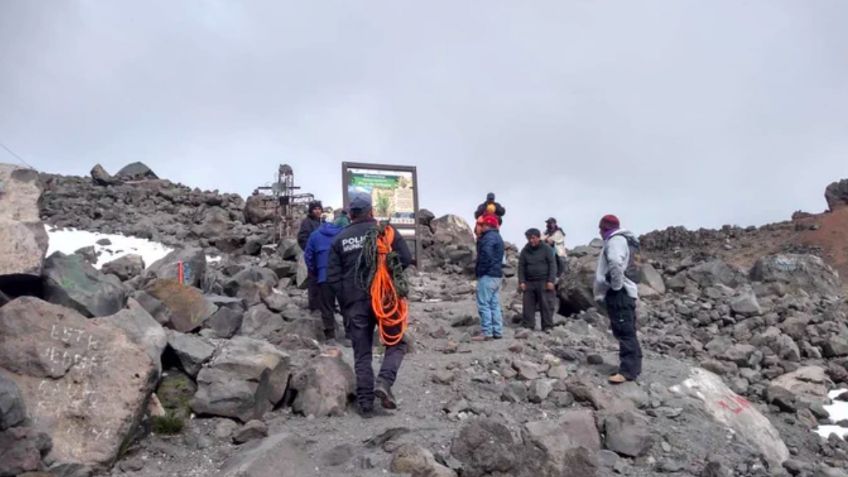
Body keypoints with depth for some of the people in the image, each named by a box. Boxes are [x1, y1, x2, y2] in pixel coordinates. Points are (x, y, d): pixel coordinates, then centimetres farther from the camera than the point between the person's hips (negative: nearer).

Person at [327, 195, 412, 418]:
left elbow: (332, 276, 3)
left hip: (354, 302, 3)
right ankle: (384, 382, -11)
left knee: (361, 353, 10)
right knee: (396, 343, 12)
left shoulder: (339, 239, 6)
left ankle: (365, 403, 9)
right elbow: (406, 259, -5)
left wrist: (345, 302, 10)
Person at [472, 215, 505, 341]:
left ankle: (487, 332, -7)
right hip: (497, 274, 10)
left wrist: (480, 270, -15)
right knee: (495, 305, 12)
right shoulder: (498, 237, 18)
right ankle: (498, 331, 14)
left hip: (487, 275, -10)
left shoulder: (488, 237, -15)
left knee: (484, 305, -7)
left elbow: (486, 256, -25)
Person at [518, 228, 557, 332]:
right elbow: (521, 267, 9)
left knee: (546, 305, -2)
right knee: (528, 306, 3)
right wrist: (521, 281, 0)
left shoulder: (546, 249, 1)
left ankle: (547, 326, 5)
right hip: (529, 282, 3)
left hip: (544, 282, -3)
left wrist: (550, 281, -10)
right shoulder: (525, 250, 10)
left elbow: (552, 265, -3)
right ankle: (528, 326, 10)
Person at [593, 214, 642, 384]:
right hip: (622, 293, 11)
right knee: (626, 331, 13)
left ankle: (628, 370, -12)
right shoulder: (619, 240, 22)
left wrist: (617, 284, -22)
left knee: (624, 331, -11)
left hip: (619, 293, -11)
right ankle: (632, 366, 19)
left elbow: (615, 262, -32)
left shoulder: (616, 240, -11)